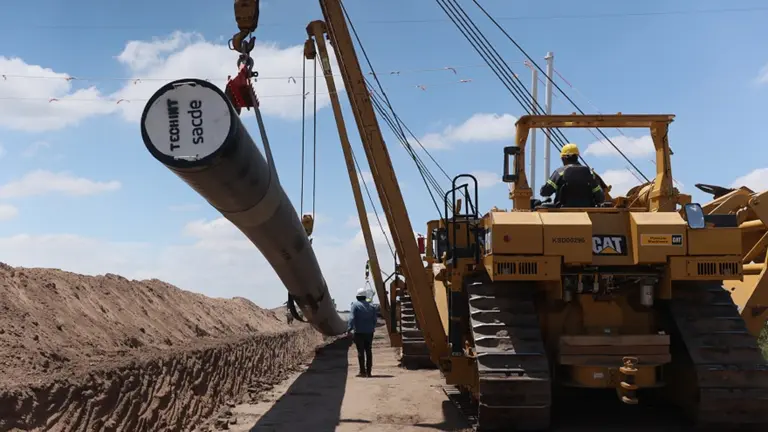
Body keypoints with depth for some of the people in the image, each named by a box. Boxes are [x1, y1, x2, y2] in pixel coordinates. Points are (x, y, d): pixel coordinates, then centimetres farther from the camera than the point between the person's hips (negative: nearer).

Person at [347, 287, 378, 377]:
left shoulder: (355, 305, -6)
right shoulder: (371, 306, 9)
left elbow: (352, 318, -15)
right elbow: (374, 320, 12)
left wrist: (349, 329, -14)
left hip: (359, 332, -4)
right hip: (369, 332, 5)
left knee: (361, 352, -2)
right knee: (368, 351, 9)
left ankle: (363, 371, -4)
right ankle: (368, 371, 11)